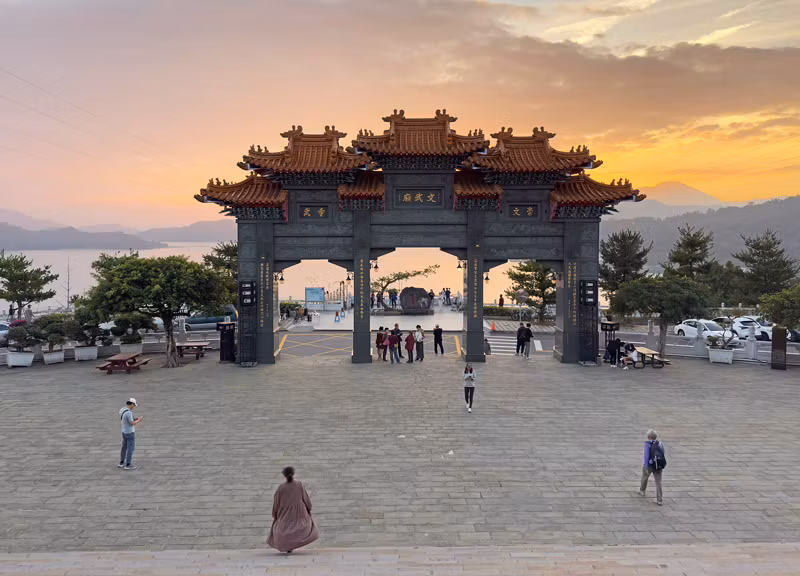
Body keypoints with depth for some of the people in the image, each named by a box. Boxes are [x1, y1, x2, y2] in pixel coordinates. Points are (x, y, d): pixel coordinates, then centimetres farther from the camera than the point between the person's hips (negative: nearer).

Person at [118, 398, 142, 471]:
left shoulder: (122, 410, 2)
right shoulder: (128, 413, -28)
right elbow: (132, 424, -24)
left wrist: (134, 419, 12)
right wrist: (138, 420, -5)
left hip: (124, 432, 9)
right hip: (130, 433, -9)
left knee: (124, 447, 19)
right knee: (130, 448, 1)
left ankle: (121, 463, 28)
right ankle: (128, 465, 6)